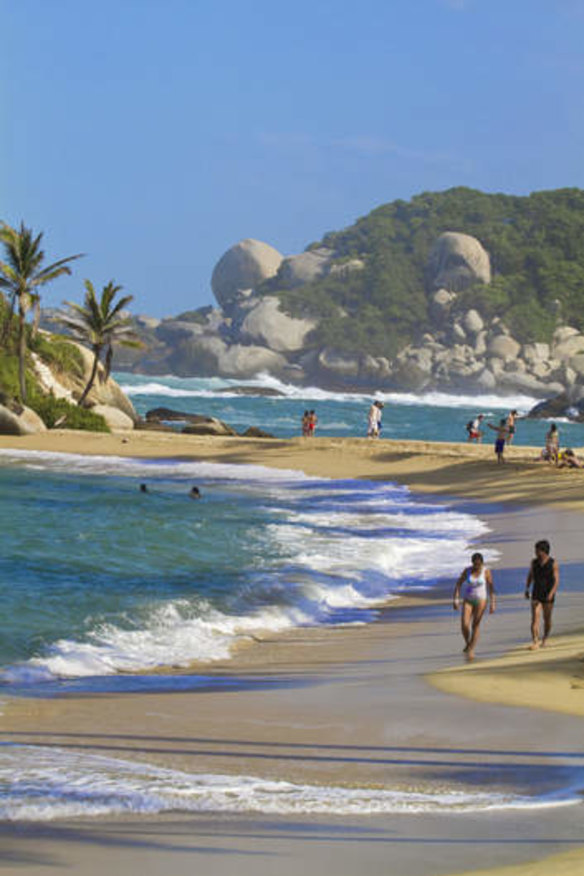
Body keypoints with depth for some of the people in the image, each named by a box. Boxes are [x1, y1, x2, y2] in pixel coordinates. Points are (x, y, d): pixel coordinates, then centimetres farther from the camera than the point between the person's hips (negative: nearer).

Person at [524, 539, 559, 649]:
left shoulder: (553, 564, -11)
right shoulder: (534, 562, 0)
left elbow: (556, 581, -14)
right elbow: (530, 576, 12)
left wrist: (551, 593, -27)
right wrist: (527, 590, 1)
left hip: (548, 596, -2)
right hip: (536, 595, 2)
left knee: (547, 619, 11)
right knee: (535, 618, -12)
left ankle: (545, 639, 34)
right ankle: (535, 642, -17)